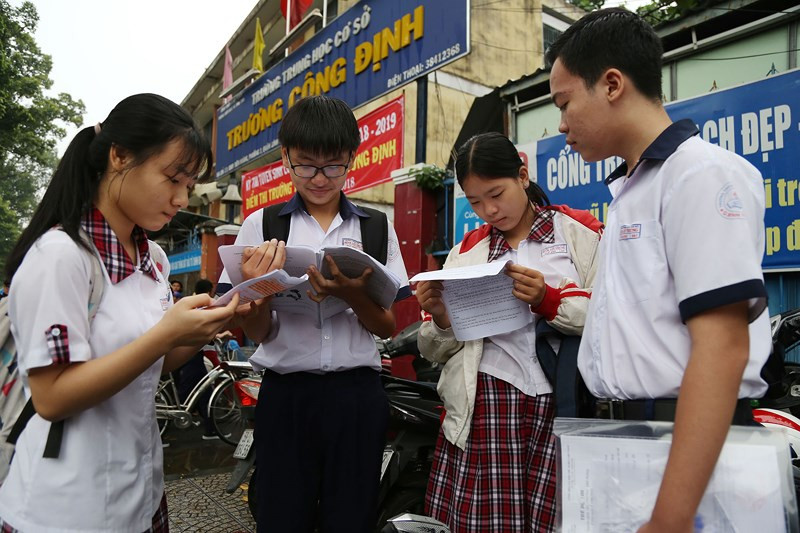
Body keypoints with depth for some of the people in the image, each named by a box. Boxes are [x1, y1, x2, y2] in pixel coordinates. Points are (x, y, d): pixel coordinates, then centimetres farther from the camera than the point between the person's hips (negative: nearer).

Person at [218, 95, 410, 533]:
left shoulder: (376, 227, 4)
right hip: (285, 395, 0)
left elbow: (388, 328, 2)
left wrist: (354, 295, -18)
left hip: (357, 395, 1)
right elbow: (257, 333, 0)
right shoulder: (261, 225, 2)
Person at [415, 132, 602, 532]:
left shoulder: (579, 232, 8)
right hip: (483, 403, 2)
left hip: (561, 403, -1)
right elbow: (437, 352, 14)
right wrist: (441, 319, -6)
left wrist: (548, 301, -17)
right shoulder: (466, 252, 15)